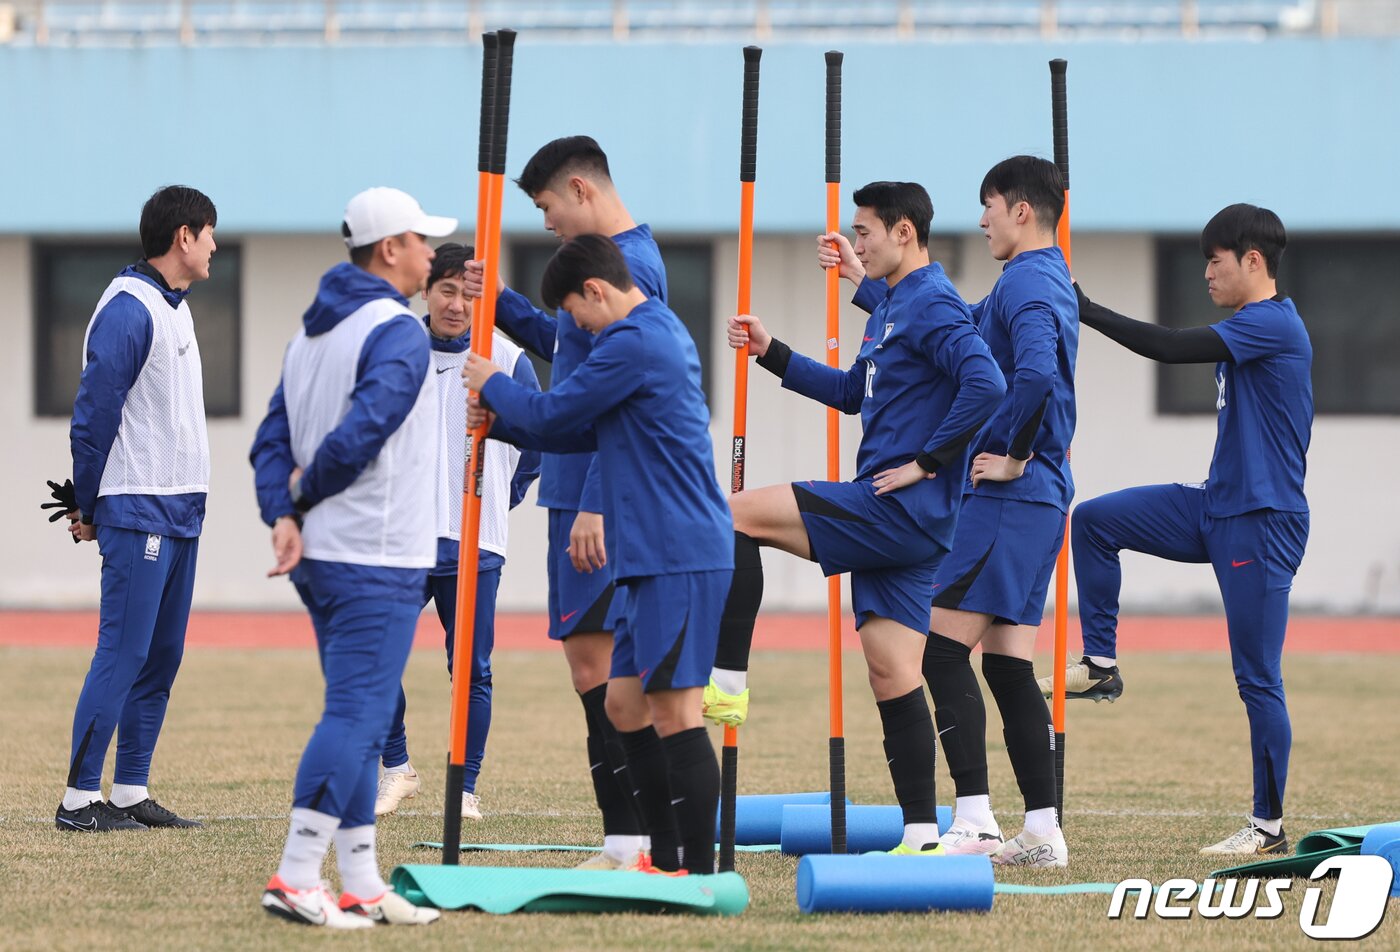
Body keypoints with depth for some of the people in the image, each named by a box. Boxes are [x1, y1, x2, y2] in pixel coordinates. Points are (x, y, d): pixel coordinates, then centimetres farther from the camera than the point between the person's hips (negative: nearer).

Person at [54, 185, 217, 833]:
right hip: (139, 514, -9)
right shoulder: (128, 310, -14)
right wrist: (87, 508, -8)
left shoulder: (175, 307, 16)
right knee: (123, 654, -10)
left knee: (162, 657, 9)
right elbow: (93, 412, -14)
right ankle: (79, 800, -9)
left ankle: (130, 793, 14)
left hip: (181, 511, 9)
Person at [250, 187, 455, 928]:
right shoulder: (398, 333, -12)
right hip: (377, 560, -9)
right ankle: (296, 878, -16)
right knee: (356, 714, -10)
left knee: (356, 717, 13)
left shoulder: (309, 334, 16)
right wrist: (305, 494, -7)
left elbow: (273, 441, 9)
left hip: (318, 557, 9)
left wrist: (283, 516, -5)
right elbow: (360, 432, -23)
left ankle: (361, 886, 14)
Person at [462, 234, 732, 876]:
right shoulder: (659, 331, 19)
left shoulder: (634, 343, -15)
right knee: (626, 703, 13)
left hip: (679, 557, -11)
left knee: (673, 711, -10)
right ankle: (666, 859, 17)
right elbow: (590, 430, 23)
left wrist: (492, 387, 10)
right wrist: (501, 423, 16)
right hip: (655, 557, 11)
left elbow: (551, 415, -9)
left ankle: (698, 869, -10)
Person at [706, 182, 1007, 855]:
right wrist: (770, 353, 25)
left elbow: (986, 385, -27)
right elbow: (855, 394, 32)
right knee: (893, 674, 7)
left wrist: (927, 460, -21)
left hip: (898, 508, -10)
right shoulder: (891, 305, 19)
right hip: (896, 521, 10)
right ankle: (923, 837, 5)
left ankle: (727, 681, -9)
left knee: (735, 516, -10)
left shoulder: (930, 306, -13)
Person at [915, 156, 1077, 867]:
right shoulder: (1045, 282, 19)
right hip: (1038, 502, 10)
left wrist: (1015, 457, -21)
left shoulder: (1027, 284, -13)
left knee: (944, 650, -10)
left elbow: (1036, 370, -32)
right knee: (1009, 667, 9)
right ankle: (1041, 832, 7)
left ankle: (974, 822, -15)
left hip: (1008, 496, -10)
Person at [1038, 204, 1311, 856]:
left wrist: (1085, 311, -20)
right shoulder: (1251, 327, 14)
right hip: (1217, 508, 10)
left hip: (1262, 523, -10)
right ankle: (1100, 666, 8)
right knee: (1093, 522, 1)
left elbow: (1170, 347, -25)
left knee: (1257, 678, -4)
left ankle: (1270, 827, 3)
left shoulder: (1272, 324, -17)